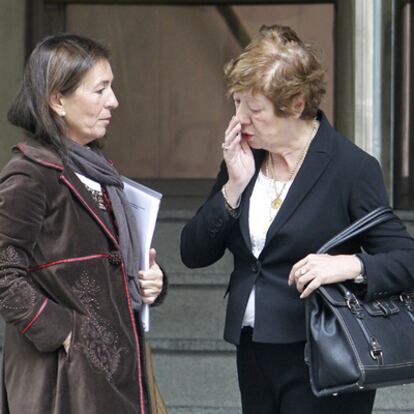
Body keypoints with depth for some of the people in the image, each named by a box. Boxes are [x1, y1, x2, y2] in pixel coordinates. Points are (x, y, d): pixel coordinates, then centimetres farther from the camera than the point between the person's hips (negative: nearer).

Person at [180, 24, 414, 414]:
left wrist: (350, 265, -28)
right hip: (255, 357, 6)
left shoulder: (352, 168, -11)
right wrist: (233, 187, -9)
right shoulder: (242, 158, 5)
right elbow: (193, 254, 3)